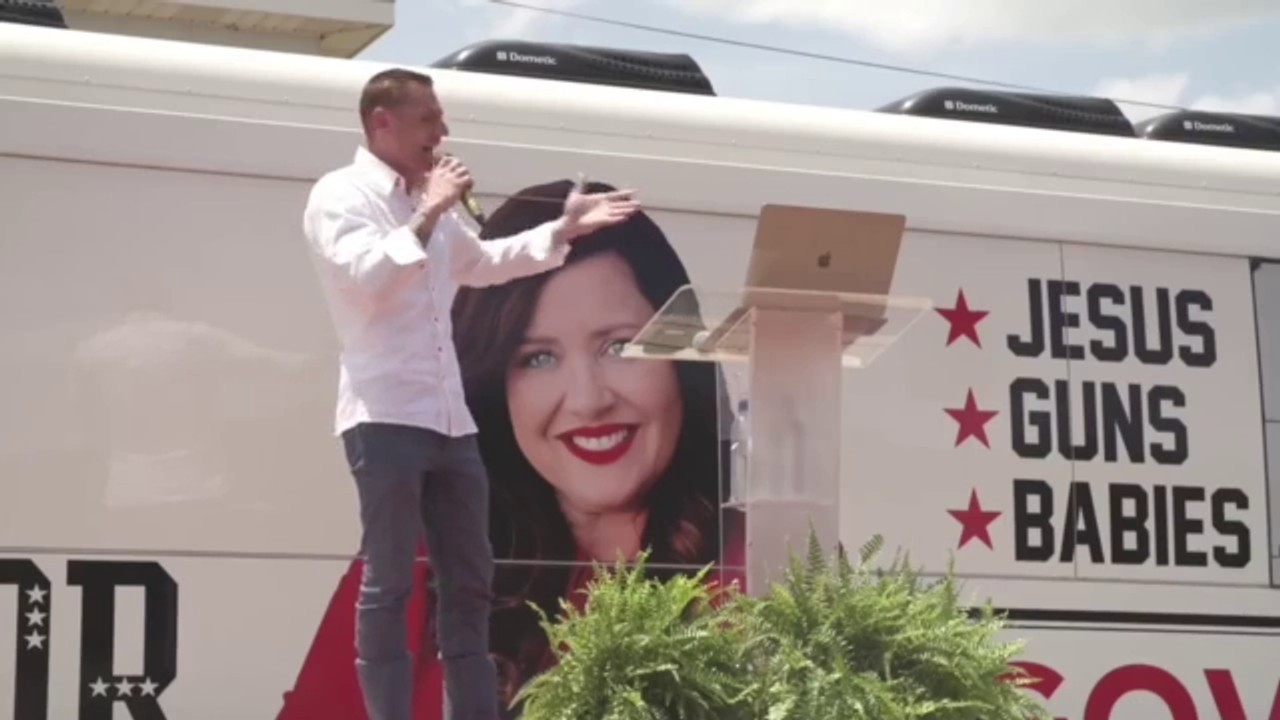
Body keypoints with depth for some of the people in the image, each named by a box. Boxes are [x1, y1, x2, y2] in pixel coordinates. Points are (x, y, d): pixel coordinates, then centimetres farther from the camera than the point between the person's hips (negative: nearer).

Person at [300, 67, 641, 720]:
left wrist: (563, 230, 29)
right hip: (384, 419, -8)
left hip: (449, 420, 8)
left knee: (470, 581, 10)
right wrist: (426, 217, -16)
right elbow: (363, 275, -20)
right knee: (388, 585, -6)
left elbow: (483, 263, 35)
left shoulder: (433, 205, 18)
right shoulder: (340, 196, -3)